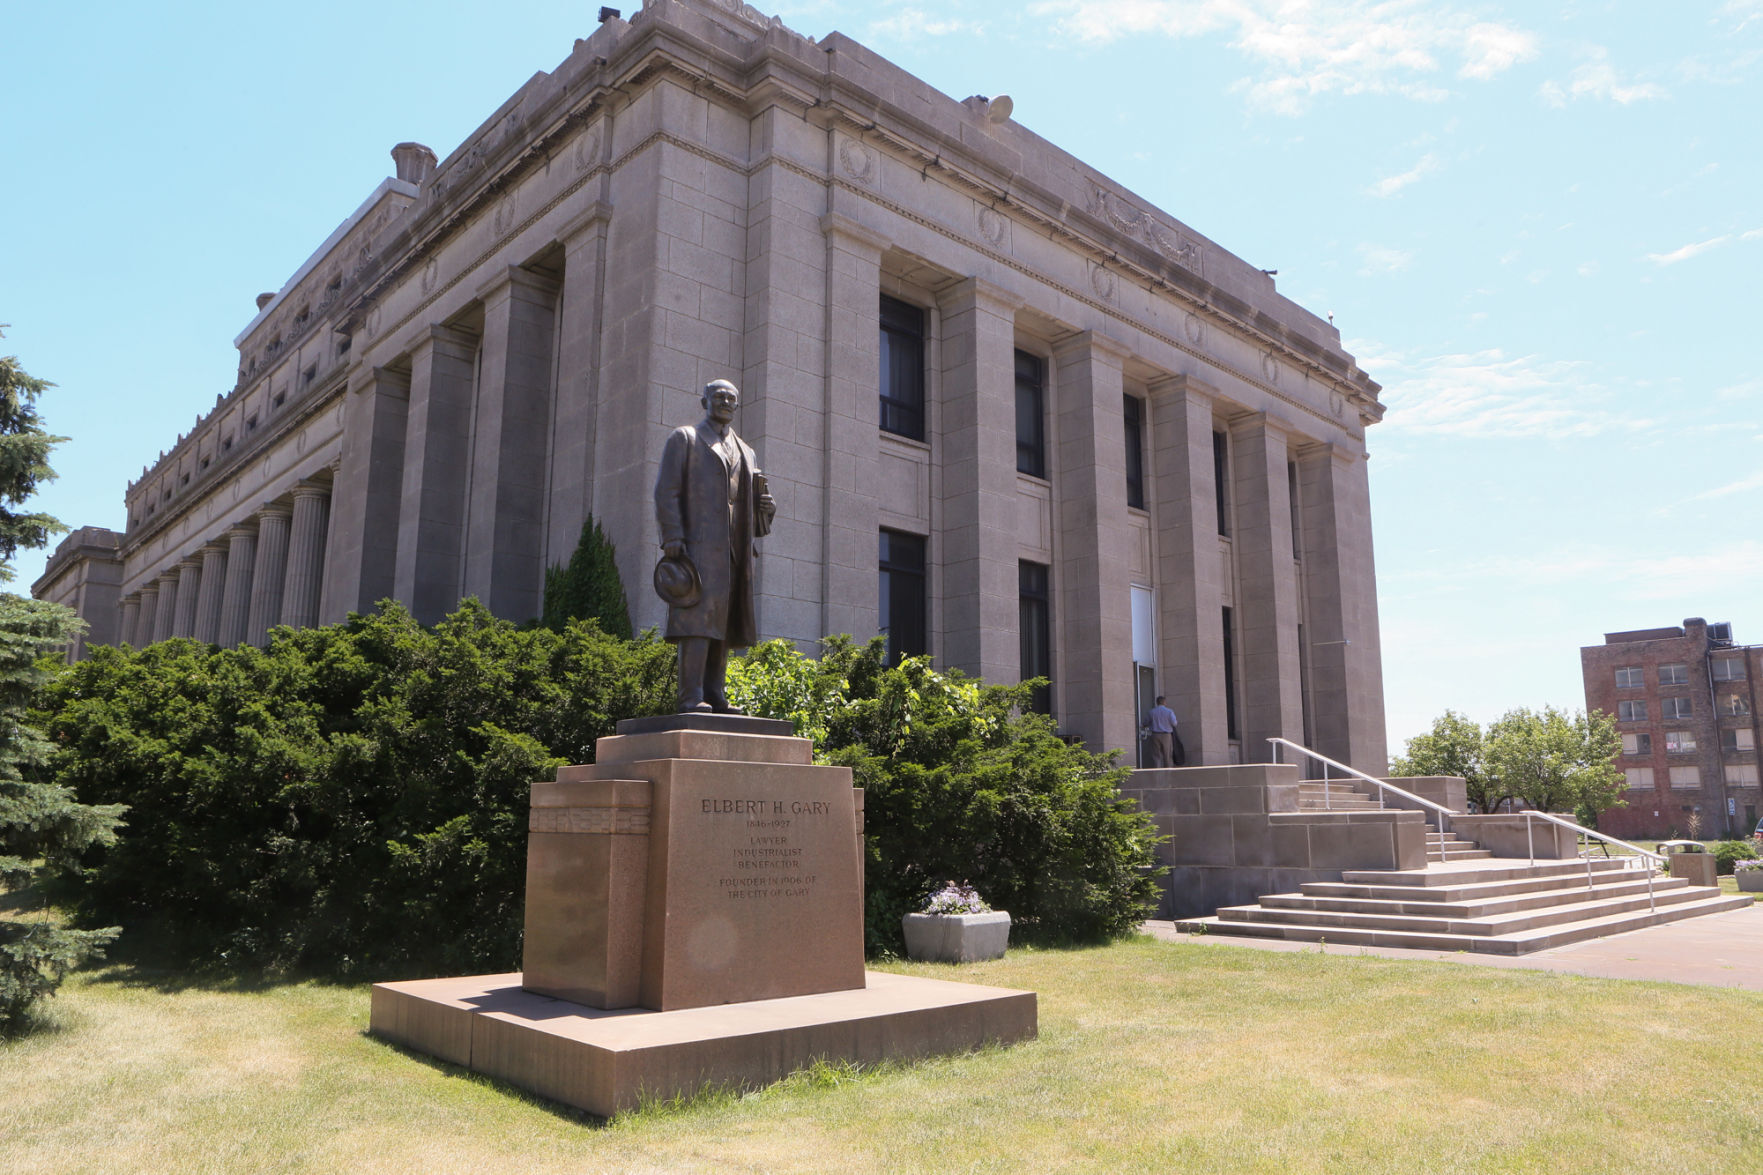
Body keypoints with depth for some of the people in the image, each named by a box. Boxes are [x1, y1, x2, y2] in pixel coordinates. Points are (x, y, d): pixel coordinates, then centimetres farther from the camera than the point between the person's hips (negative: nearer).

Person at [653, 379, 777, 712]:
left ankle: (715, 697, 6)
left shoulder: (745, 451, 26)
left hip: (733, 548, 6)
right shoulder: (683, 438, 9)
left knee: (724, 622, 3)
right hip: (697, 544, -6)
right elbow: (666, 491, -2)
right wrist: (672, 537, -15)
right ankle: (691, 700, -19)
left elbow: (749, 505, 29)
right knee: (699, 614, -16)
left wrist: (765, 508, 4)